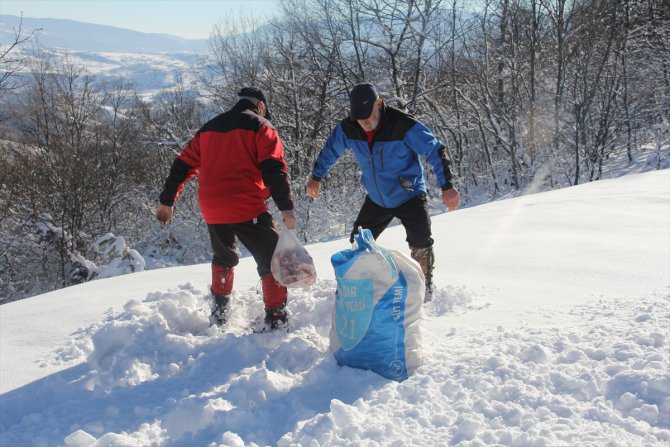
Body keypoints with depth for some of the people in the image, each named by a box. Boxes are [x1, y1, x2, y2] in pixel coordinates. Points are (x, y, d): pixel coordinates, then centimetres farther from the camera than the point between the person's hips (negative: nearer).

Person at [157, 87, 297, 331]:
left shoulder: (209, 128, 21)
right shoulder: (260, 126, 3)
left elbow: (183, 165, 21)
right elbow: (274, 169, -10)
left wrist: (167, 201, 26)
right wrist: (286, 207, -13)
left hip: (211, 210, 6)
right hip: (246, 209, -6)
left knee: (224, 258, 28)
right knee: (271, 260, 3)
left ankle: (219, 310, 30)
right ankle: (276, 317, -3)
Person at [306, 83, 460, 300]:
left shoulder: (404, 126, -27)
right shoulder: (347, 128, -13)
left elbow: (435, 151, -22)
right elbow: (330, 151, 7)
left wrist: (447, 186, -29)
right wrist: (316, 177, 16)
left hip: (409, 196, -4)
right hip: (376, 199, 4)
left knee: (420, 242, -14)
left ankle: (424, 285, 9)